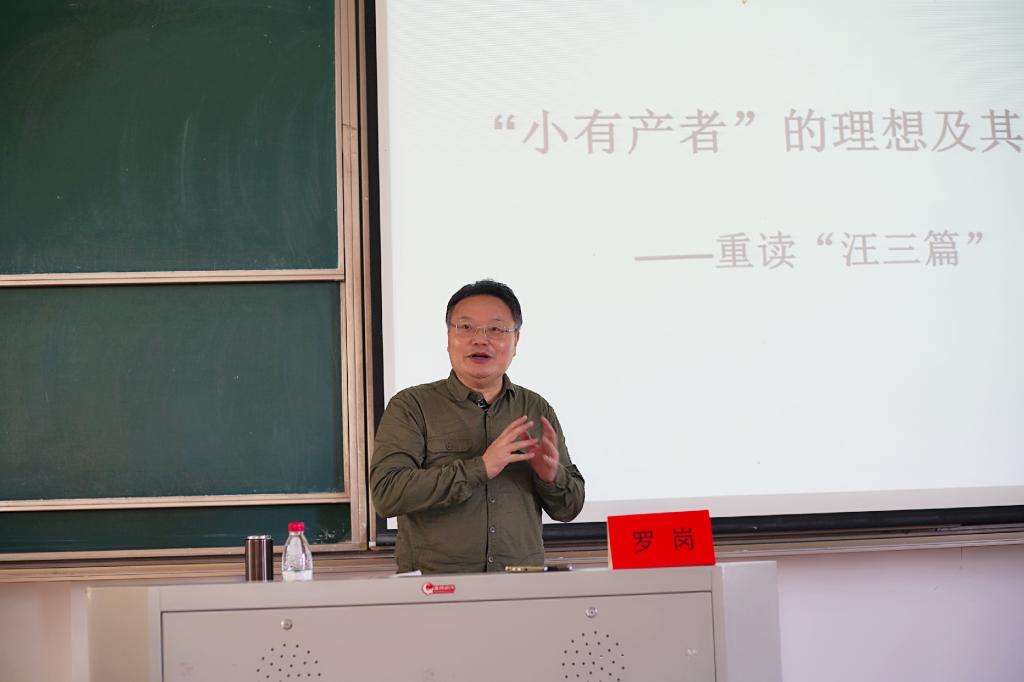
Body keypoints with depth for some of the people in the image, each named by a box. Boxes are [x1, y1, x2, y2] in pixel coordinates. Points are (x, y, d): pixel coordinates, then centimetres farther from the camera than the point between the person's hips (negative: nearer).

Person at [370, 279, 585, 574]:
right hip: (435, 586, -2)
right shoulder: (410, 407, 4)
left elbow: (569, 509, 17)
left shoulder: (537, 410, 14)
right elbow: (386, 494, -10)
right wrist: (479, 468, -14)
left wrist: (551, 475, -4)